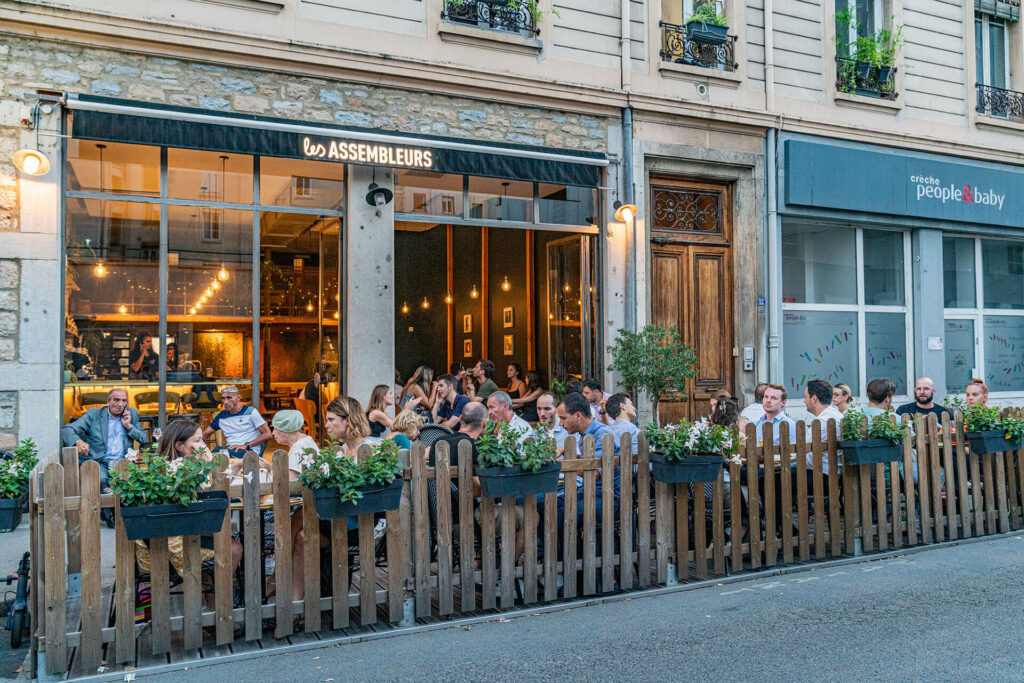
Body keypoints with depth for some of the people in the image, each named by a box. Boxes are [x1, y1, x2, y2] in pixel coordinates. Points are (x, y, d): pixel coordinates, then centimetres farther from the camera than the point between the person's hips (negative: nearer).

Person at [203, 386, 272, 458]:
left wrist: (246, 445, -16)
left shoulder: (250, 412, 3)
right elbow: (205, 434, 25)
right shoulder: (221, 416, 18)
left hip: (250, 450, -4)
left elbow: (267, 435, -5)